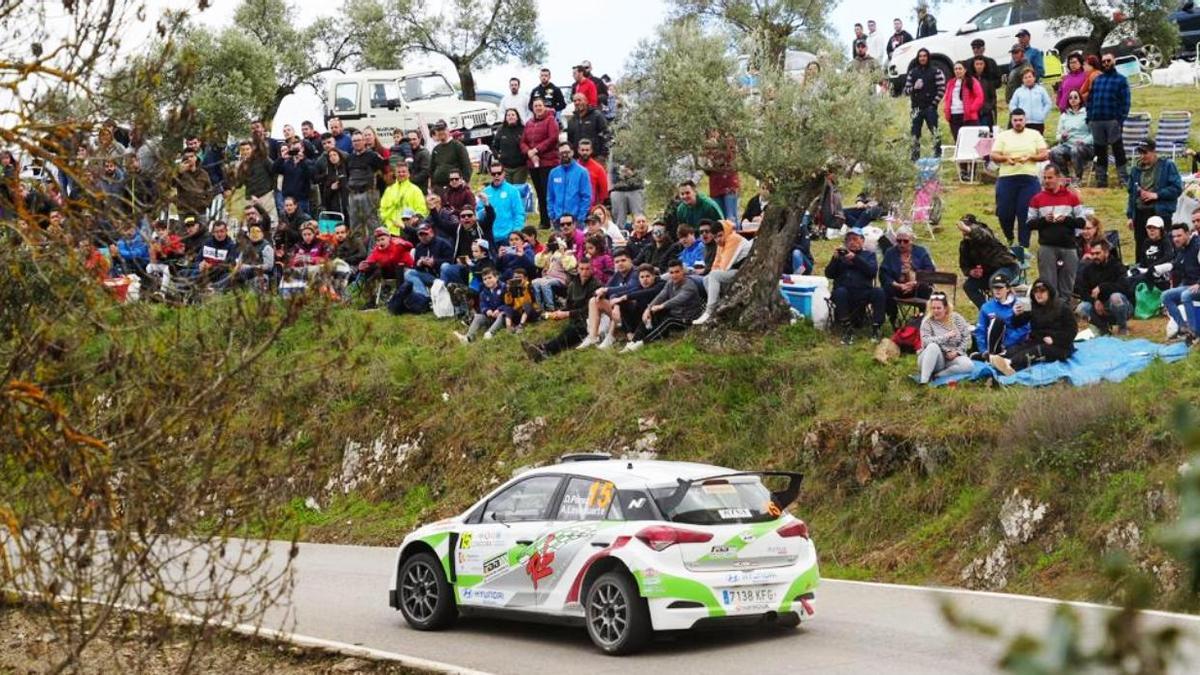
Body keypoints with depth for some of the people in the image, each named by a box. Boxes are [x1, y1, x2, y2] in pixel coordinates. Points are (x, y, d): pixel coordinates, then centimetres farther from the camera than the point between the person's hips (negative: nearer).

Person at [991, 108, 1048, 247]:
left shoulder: (1035, 135, 10)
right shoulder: (1003, 136, 10)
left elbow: (1045, 154, 5)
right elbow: (994, 156, 3)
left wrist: (1029, 157, -12)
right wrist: (1006, 158, -17)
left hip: (1029, 179, -1)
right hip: (1007, 178, 1)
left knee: (1025, 214, -3)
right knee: (1004, 213, 0)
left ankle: (1024, 245, 5)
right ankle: (1009, 239, 27)